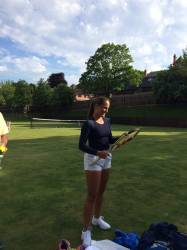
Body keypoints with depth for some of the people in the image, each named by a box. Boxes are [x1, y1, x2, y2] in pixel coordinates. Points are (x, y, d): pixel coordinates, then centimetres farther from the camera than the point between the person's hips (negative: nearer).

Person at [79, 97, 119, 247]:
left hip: (106, 158, 7)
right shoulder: (89, 123, -17)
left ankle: (97, 218, 39)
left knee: (101, 192, 19)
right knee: (92, 195, -2)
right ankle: (86, 230, 11)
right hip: (93, 159, -7)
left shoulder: (107, 121, 5)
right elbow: (81, 145, -19)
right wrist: (97, 153, -31)